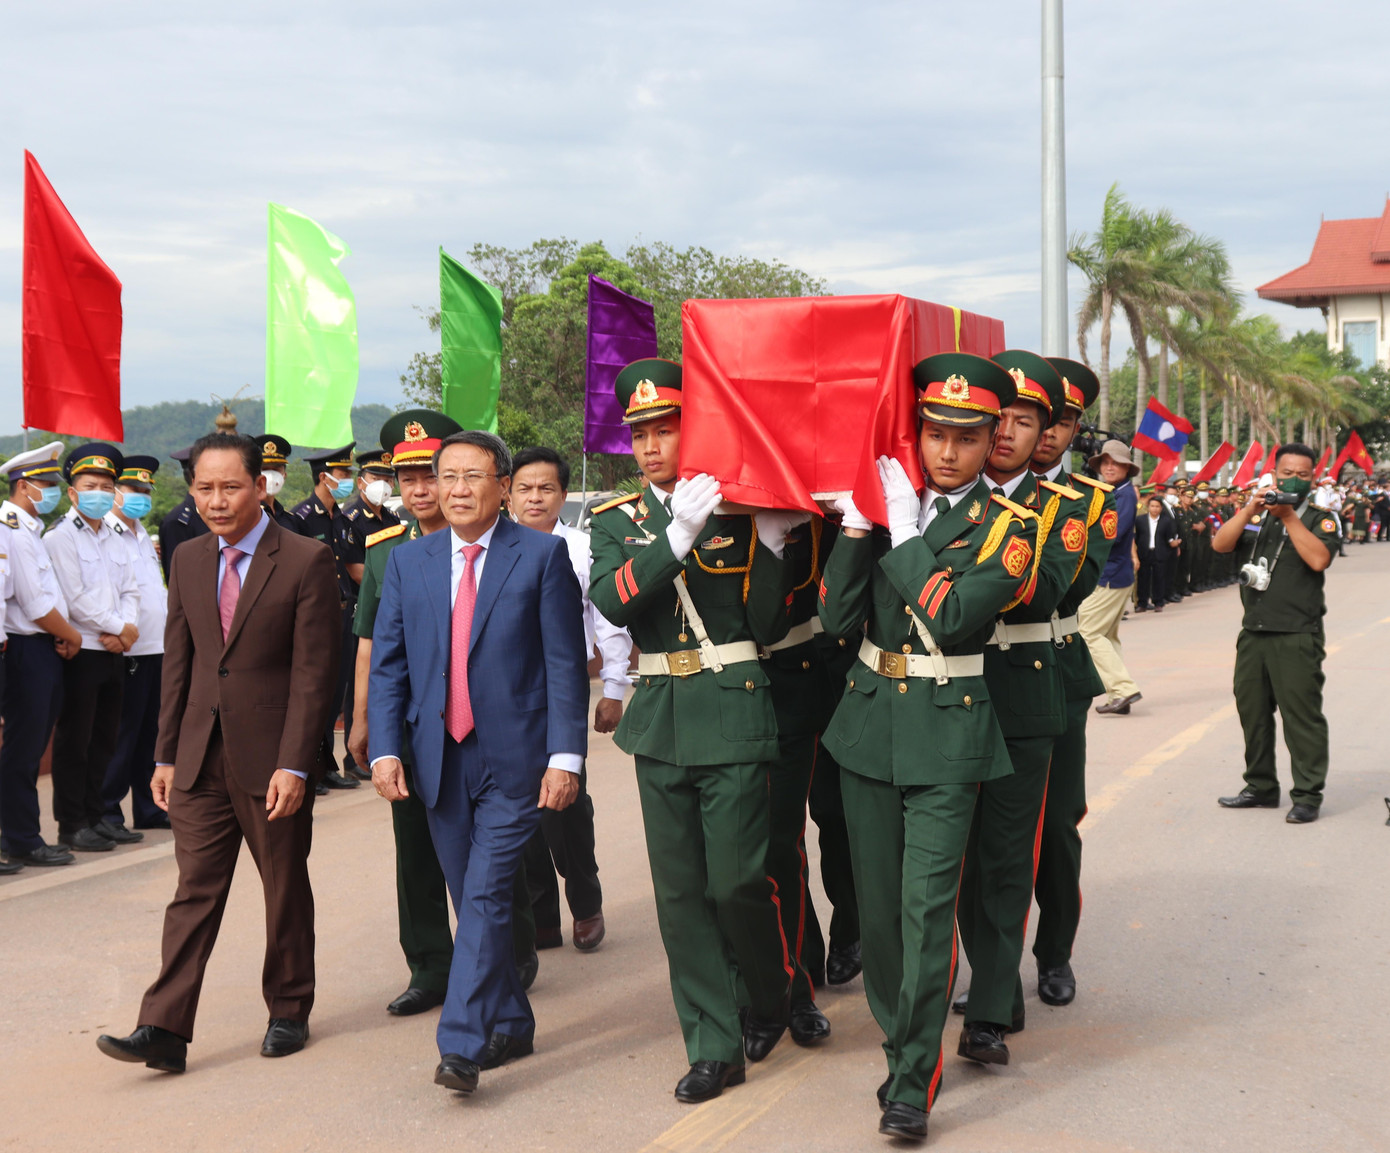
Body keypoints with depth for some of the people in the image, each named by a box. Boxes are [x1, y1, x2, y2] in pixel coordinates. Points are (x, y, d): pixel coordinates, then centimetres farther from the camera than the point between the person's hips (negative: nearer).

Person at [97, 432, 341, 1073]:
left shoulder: (306, 562, -9)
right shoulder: (188, 561, 8)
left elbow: (313, 672, -12)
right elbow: (178, 662, 12)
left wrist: (294, 764, -16)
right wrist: (166, 755, 8)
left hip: (272, 761, -4)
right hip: (201, 758, 4)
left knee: (286, 890, 10)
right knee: (193, 892, 2)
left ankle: (289, 1013, 26)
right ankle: (164, 1032, 0)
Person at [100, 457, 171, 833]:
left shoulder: (143, 537, 20)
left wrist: (168, 641, 19)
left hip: (156, 648, 8)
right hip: (128, 651, -8)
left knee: (149, 731, 11)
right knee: (122, 734, -5)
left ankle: (148, 808, 18)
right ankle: (107, 811, 2)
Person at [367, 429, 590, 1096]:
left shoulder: (542, 555, -1)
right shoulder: (407, 562, 10)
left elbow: (566, 664, -4)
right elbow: (387, 666, 9)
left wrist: (564, 756, -11)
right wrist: (384, 750, -4)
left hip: (513, 762, -4)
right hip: (439, 762, 4)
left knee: (486, 897, -11)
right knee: (471, 902, 11)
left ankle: (461, 1046, -12)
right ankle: (511, 1026, 25)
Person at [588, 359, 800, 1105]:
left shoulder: (740, 510, 0)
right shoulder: (617, 521, 8)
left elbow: (769, 626, -5)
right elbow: (612, 601, -14)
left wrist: (771, 543, -17)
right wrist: (678, 532, -23)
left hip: (734, 715, -3)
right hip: (661, 722, 3)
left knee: (736, 881, -3)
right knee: (680, 892, 5)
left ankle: (766, 1002, 25)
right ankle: (715, 1047, 14)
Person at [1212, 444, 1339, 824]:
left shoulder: (1322, 519, 3)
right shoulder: (1256, 514, 15)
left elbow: (1318, 559, -15)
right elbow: (1220, 544, 0)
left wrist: (1288, 516, -14)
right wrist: (1249, 509, -12)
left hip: (1298, 634, -5)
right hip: (1254, 632, 5)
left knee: (1302, 714, -7)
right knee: (1252, 710, 10)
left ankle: (1307, 795, -2)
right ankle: (1261, 787, 22)